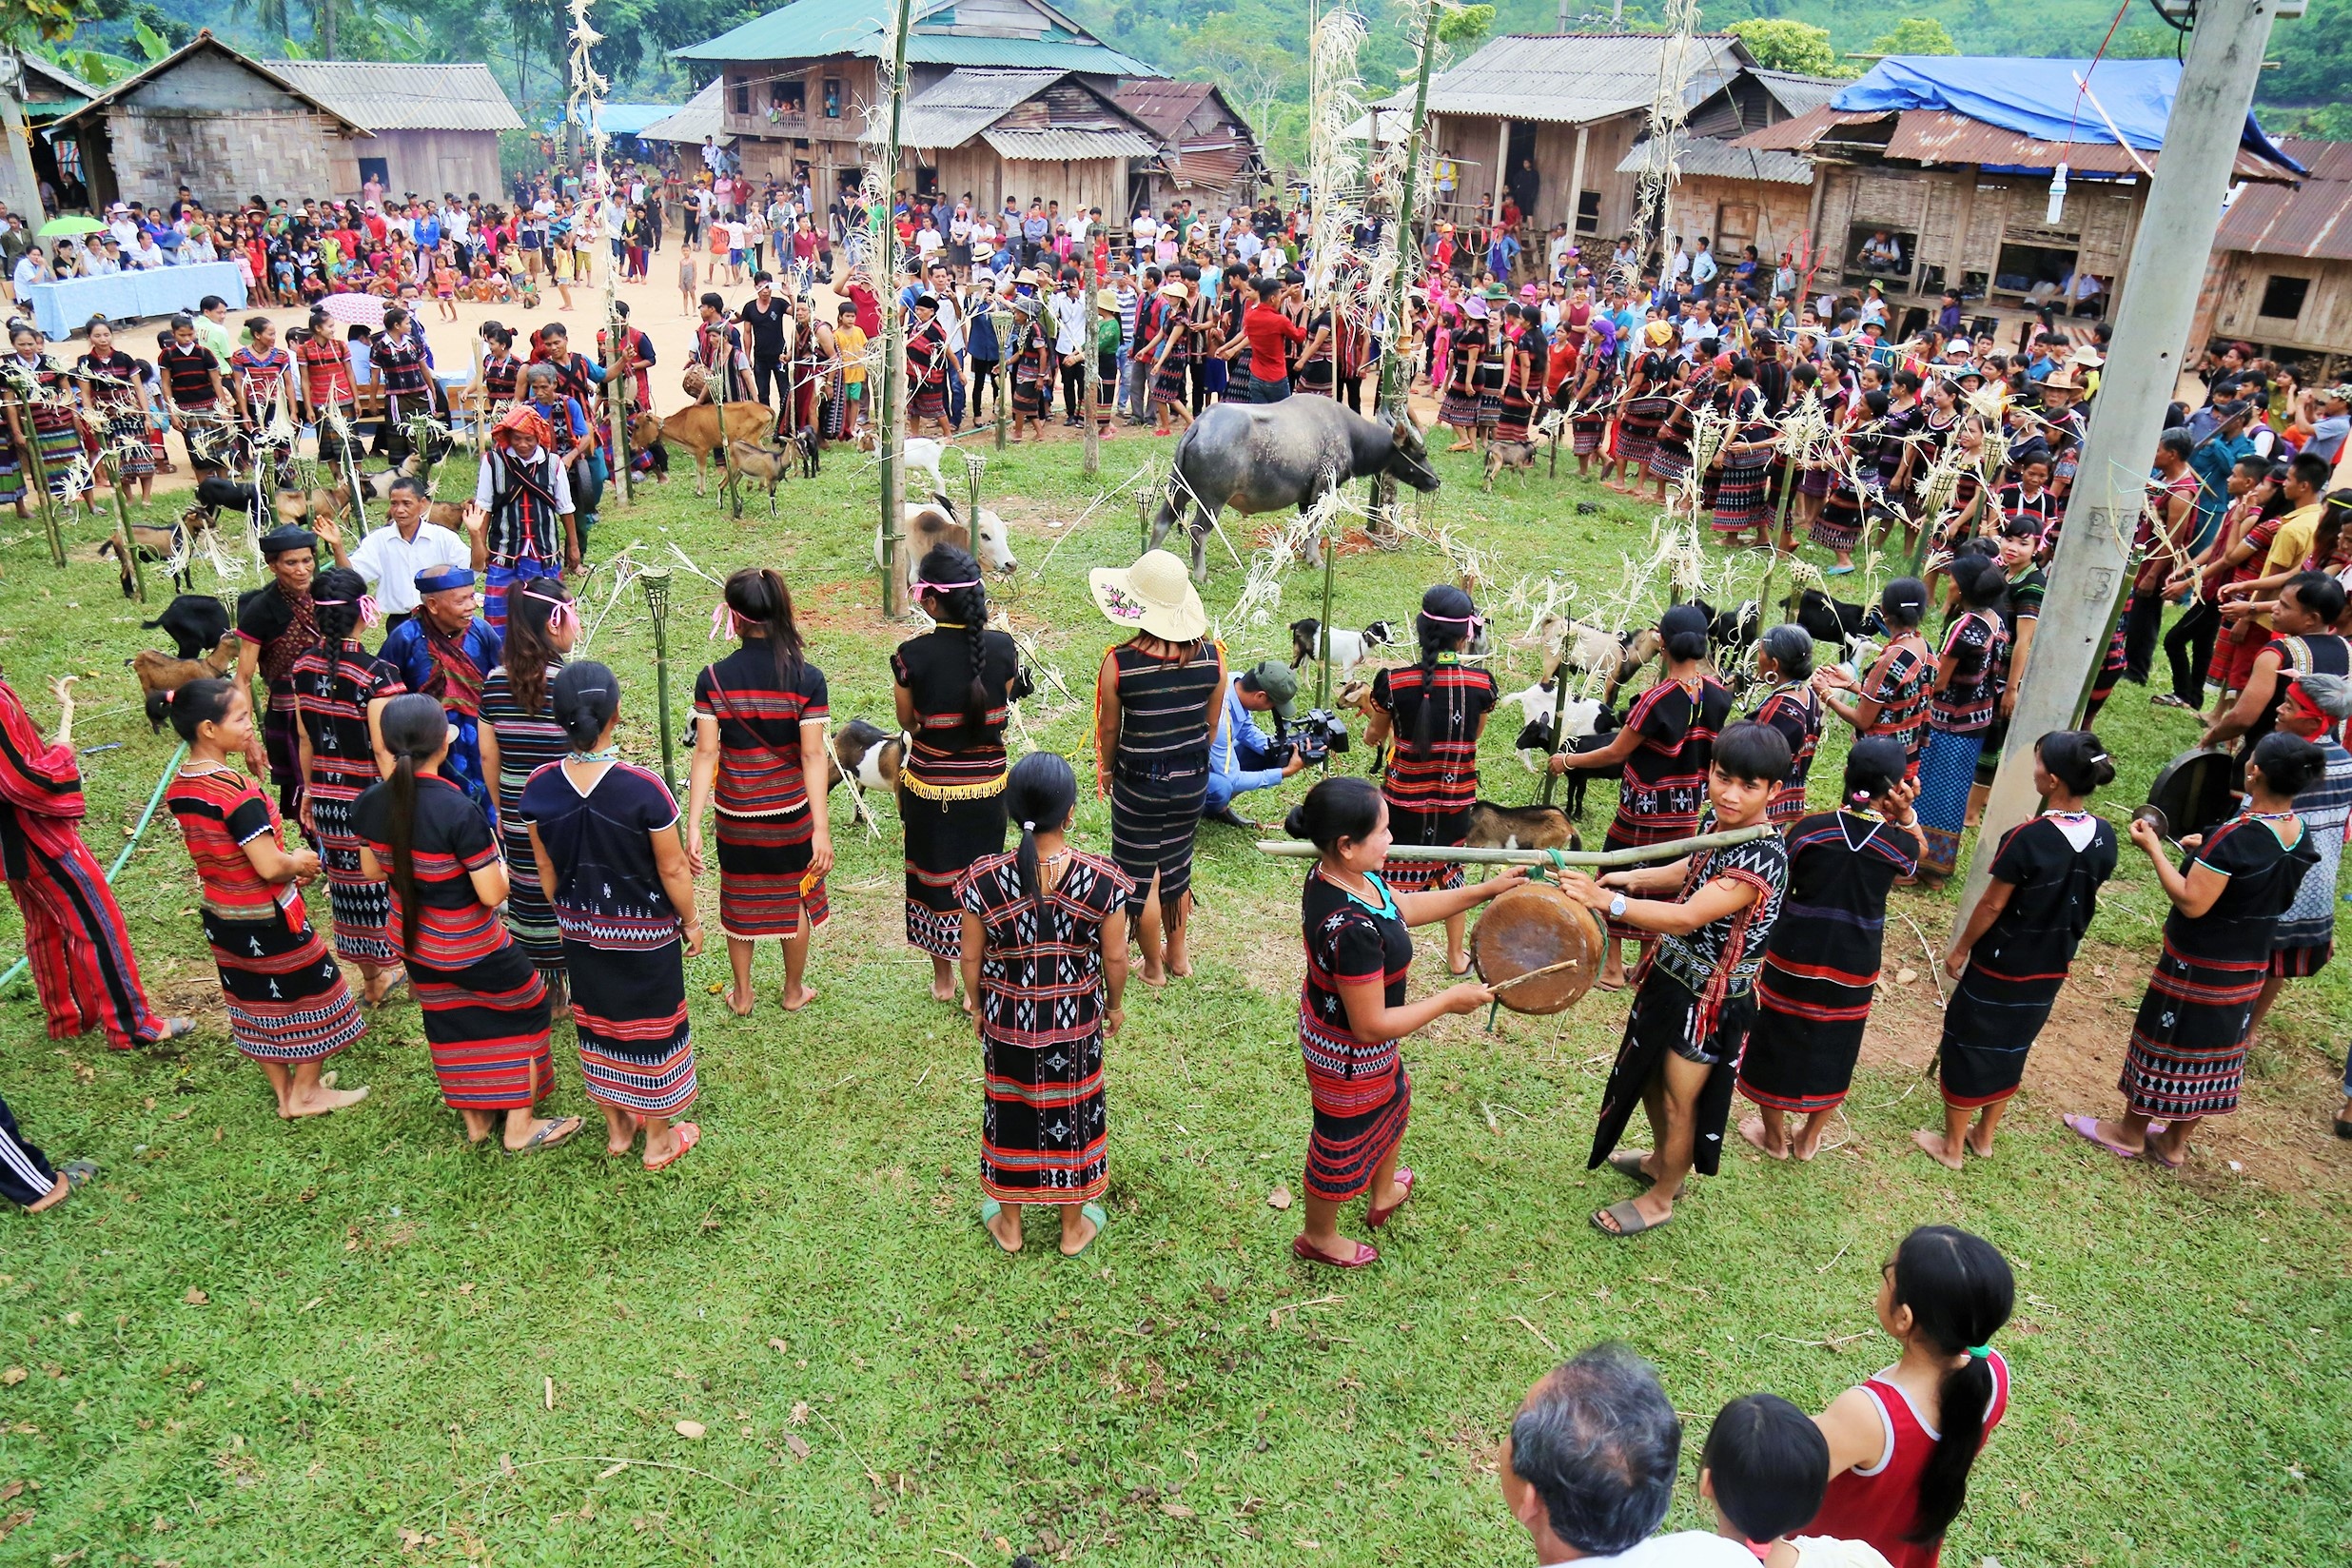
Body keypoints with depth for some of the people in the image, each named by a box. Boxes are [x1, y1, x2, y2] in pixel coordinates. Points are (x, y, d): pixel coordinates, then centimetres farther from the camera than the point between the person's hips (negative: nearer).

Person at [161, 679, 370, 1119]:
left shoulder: (177, 788, -1)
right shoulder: (238, 792, -28)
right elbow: (269, 866, -28)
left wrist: (286, 863, 9)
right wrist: (299, 862, -7)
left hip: (220, 917, 8)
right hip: (266, 920, -8)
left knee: (254, 1004, 19)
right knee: (312, 996, 11)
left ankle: (283, 1092, 33)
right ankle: (306, 1092, 23)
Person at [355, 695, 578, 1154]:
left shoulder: (370, 803, -12)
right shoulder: (459, 811, -31)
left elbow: (372, 871, 5)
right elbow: (492, 894, -26)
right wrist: (499, 863, -6)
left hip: (412, 941, 6)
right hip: (470, 946, -6)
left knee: (452, 1024, 24)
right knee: (525, 1008, 17)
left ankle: (476, 1119, 40)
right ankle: (520, 1126, 24)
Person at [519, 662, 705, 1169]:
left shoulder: (539, 787, -13)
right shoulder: (643, 788, -27)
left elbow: (546, 869, 0)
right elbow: (672, 869, -17)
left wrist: (567, 916, 17)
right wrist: (692, 922, 0)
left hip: (583, 933, 4)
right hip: (645, 934, -4)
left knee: (597, 1024, 22)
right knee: (652, 1028, 14)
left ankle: (617, 1129, 40)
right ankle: (658, 1140, 31)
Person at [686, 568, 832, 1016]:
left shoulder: (713, 678, -13)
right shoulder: (807, 678, -15)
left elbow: (706, 752, -15)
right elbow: (813, 755, -18)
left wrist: (693, 825, -13)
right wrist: (821, 828, -17)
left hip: (735, 812, 1)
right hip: (790, 811, -1)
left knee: (740, 899, 20)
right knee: (794, 897, 20)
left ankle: (742, 995, 36)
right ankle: (794, 991, 36)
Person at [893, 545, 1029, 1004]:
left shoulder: (912, 655, -18)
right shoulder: (1002, 647, -11)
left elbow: (908, 722, -4)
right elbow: (1002, 708, 3)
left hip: (929, 785, -2)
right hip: (987, 783, 2)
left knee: (934, 875, 17)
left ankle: (942, 979, 33)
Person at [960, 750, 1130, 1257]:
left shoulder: (984, 880, -21)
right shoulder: (1102, 881, -21)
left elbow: (971, 957, -8)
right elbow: (1115, 958, -10)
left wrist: (978, 1006, 10)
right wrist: (1114, 1004, 10)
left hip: (1006, 1020, 0)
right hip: (1076, 1022, 0)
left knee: (1011, 1109, 21)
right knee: (1072, 1111, 19)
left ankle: (1009, 1222, 40)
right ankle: (1074, 1225, 38)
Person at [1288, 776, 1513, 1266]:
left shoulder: (1338, 874, -13)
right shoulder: (1352, 930, -41)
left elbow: (1403, 908, 5)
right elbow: (1372, 1027, -33)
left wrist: (1486, 890, 4)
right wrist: (1450, 1000, -21)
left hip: (1325, 1023, 9)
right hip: (1350, 1056, -9)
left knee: (1393, 1100, 34)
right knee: (1344, 1140, 19)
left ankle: (1384, 1193, 62)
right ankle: (1318, 1239, 48)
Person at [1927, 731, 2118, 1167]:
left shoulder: (2028, 839, -26)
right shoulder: (2104, 837, -8)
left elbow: (1992, 905, -18)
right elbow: (2083, 896, 7)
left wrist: (1960, 949, -4)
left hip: (2001, 965, -6)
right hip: (2052, 967, 6)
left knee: (1968, 1046, 11)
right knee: (2012, 1048, 22)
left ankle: (1951, 1145, 23)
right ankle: (1984, 1136, 37)